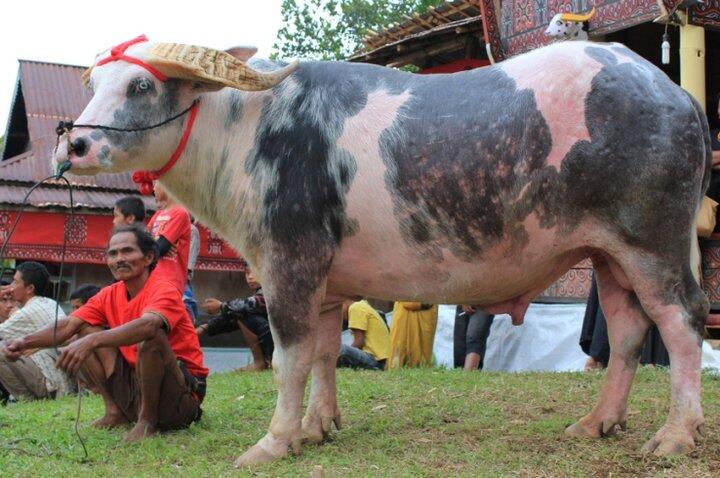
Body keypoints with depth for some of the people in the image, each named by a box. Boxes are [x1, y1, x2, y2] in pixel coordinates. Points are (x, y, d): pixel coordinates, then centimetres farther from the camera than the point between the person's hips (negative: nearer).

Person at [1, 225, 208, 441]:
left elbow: (147, 324, -38)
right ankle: (115, 412, 0)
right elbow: (68, 325, -3)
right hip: (135, 380, 7)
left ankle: (147, 420, -17)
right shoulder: (110, 295, 6)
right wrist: (25, 342, -21)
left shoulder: (163, 290, -16)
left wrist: (92, 341, -50)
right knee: (87, 331, 2)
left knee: (151, 335, -34)